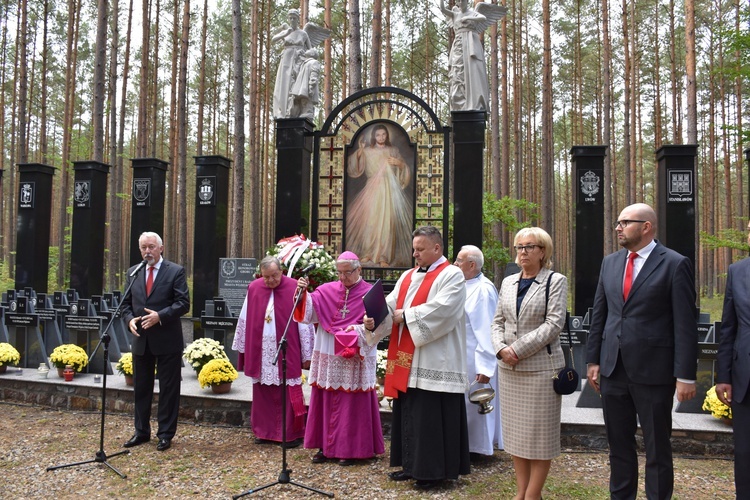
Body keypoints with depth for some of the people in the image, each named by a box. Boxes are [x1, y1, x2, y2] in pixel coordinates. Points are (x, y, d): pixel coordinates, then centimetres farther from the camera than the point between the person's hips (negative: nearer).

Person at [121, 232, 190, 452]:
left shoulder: (175, 271, -6)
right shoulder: (133, 272, 9)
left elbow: (183, 303, -11)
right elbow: (126, 303, 11)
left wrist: (160, 316, -22)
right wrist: (130, 319, -8)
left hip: (167, 341, -5)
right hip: (141, 340, 5)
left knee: (168, 389, 4)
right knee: (141, 388, 14)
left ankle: (165, 434, 16)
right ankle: (141, 431, 27)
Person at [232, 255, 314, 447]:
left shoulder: (294, 289, -8)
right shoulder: (253, 288, 3)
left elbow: (304, 322, -6)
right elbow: (245, 319, 11)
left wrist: (307, 354, -5)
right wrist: (242, 347, 13)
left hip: (287, 352, -3)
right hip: (260, 352, 4)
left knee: (288, 395, 1)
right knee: (263, 393, 10)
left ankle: (292, 433, 12)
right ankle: (265, 431, 23)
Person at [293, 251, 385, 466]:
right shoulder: (327, 290, 6)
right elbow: (309, 312, -3)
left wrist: (356, 330, -22)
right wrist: (303, 294, -19)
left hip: (356, 359, -3)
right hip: (328, 356, 4)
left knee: (353, 403, 3)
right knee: (326, 401, 9)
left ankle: (351, 448, 13)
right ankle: (326, 445, 21)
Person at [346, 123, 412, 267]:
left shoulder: (393, 151, 9)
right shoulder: (367, 151, 7)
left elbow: (405, 171, 12)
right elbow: (354, 170, -1)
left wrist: (399, 163, -8)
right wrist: (359, 152, -10)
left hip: (389, 190, 0)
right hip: (372, 191, 0)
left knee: (387, 222, -6)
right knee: (369, 221, -4)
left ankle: (383, 256, 1)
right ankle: (368, 252, 11)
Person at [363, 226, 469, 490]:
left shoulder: (452, 275, -6)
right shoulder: (408, 276, 16)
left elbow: (441, 309, -20)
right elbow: (391, 304, 7)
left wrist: (405, 316, -14)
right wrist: (374, 318, -13)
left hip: (434, 362, -7)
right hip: (407, 360, 8)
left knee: (431, 416, -3)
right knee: (409, 413, 13)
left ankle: (434, 470, 8)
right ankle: (413, 465, 24)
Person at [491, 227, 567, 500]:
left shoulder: (556, 281, -3)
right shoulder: (508, 282, 13)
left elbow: (554, 323, -12)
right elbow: (498, 321, 13)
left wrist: (518, 348, -17)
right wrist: (501, 348, -6)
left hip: (541, 367, -5)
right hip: (509, 368, 6)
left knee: (540, 433, 2)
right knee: (516, 431, 11)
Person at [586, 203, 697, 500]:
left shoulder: (674, 264, -7)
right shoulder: (610, 263, 9)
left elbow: (685, 324, -10)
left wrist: (685, 375, -13)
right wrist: (593, 360, 9)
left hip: (653, 372, -5)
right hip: (613, 369, 5)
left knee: (657, 449, 9)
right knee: (619, 445, 16)